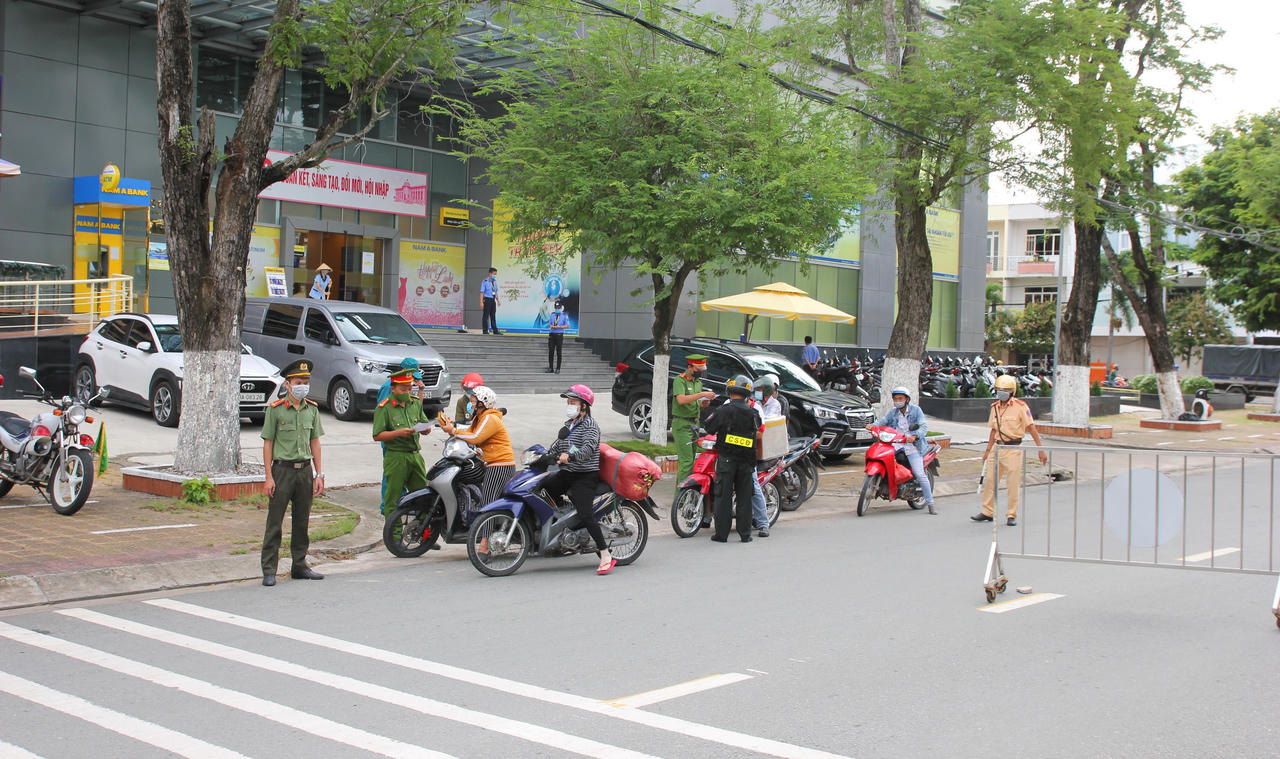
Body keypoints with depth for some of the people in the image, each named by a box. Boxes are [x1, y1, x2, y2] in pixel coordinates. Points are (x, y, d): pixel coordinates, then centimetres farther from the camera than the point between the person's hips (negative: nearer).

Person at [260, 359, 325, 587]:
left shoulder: (312, 409, 9)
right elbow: (268, 443, -3)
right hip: (282, 469, -4)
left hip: (305, 470, 4)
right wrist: (269, 477, -9)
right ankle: (269, 570, 2)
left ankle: (299, 566, 20)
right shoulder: (275, 409, -5)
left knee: (302, 521, 10)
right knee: (275, 522, -2)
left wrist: (319, 474, 8)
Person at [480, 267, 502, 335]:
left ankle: (495, 331, 6)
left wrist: (498, 301, 14)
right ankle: (485, 331, -1)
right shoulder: (485, 281, -8)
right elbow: (482, 292, -11)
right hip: (487, 299, -6)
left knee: (493, 316, 6)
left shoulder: (494, 281, 12)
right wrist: (481, 302, -17)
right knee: (486, 315, -4)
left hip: (493, 300, 6)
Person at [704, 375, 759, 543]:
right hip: (747, 460, 3)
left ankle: (721, 534, 2)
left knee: (723, 496, 1)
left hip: (726, 459, -3)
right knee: (744, 498, 9)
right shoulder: (753, 413, 4)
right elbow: (758, 428, 13)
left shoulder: (723, 411, -8)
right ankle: (745, 534, 11)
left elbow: (708, 427, -5)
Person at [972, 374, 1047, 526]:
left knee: (1013, 484, -2)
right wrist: (988, 451, 17)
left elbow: (1032, 428, -10)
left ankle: (1012, 515, 8)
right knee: (989, 480, 7)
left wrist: (1041, 450, -13)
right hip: (998, 447, 6)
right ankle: (988, 513, 17)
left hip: (1014, 449, -6)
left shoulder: (1020, 407, -9)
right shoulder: (995, 407, 10)